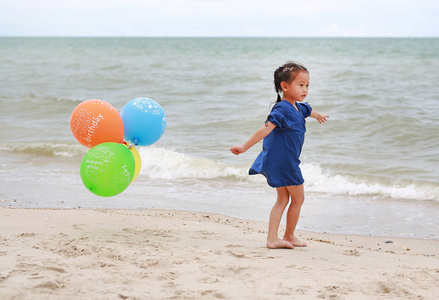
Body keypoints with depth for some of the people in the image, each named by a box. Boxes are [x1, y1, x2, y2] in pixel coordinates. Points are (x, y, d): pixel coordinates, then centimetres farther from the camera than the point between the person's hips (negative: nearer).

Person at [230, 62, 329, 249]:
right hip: (283, 161, -10)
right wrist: (245, 147, -32)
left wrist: (318, 116, 58)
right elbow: (265, 129, -28)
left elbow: (308, 111, 36)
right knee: (298, 199, 5)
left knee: (283, 199, 10)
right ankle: (289, 237, 19)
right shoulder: (282, 109, -21)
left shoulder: (298, 108, 10)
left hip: (281, 161, 10)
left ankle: (272, 238, 6)